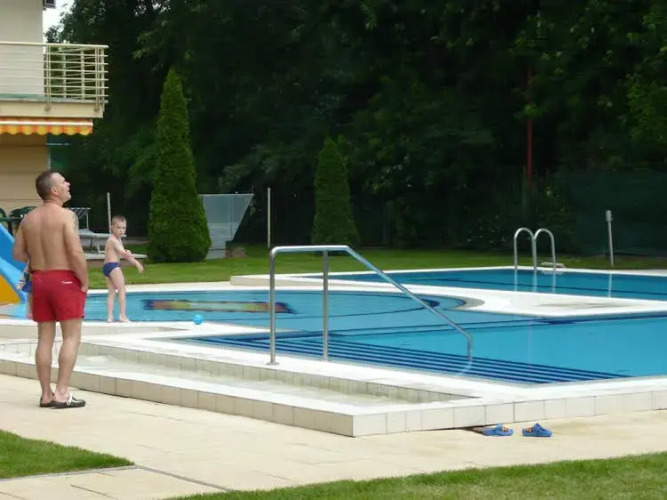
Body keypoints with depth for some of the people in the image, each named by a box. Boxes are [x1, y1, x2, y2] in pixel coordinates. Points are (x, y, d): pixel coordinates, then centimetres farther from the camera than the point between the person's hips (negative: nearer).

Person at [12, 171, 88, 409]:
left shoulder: (29, 218, 7)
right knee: (71, 336, -1)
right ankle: (61, 393, -6)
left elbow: (18, 253, 9)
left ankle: (46, 394, 11)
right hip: (65, 279, -6)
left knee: (45, 338, 10)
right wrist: (85, 281, -10)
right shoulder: (64, 215, -13)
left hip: (39, 280, 6)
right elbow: (76, 253, -20)